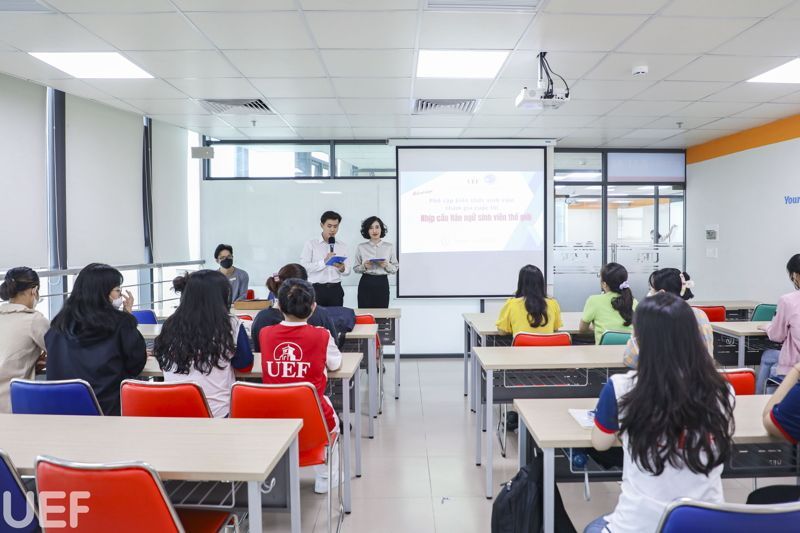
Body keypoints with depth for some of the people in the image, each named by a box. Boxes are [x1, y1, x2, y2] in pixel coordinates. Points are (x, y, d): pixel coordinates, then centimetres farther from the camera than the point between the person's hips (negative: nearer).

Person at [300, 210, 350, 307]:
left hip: (336, 289, 3)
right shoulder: (310, 244, 0)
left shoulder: (342, 246, 12)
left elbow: (348, 271, 10)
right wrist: (324, 262, -21)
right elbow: (303, 267, -11)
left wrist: (342, 268, -12)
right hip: (316, 289, -3)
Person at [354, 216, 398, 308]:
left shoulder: (389, 246, 4)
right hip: (365, 283, 0)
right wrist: (364, 266, -12)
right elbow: (355, 268, 7)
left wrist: (387, 265, -12)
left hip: (382, 283, 0)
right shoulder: (361, 247, 4)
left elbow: (395, 268, 6)